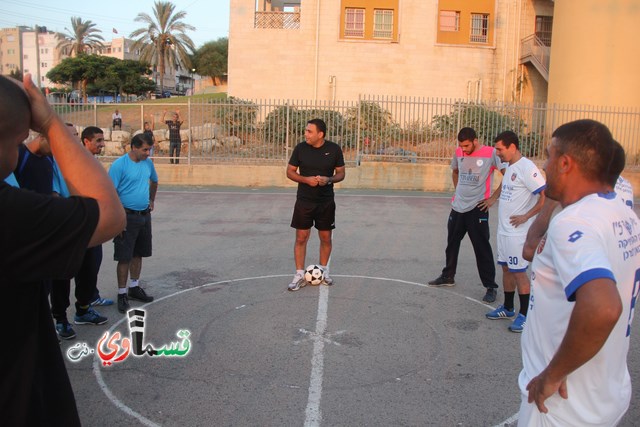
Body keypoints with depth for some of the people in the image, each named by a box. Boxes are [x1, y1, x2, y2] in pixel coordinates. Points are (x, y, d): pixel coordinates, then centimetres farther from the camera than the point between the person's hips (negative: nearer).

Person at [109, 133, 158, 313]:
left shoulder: (148, 163, 6)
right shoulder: (119, 165, -14)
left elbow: (154, 181, 27)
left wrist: (152, 200, 22)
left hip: (144, 215, 7)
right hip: (127, 217, -6)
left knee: (138, 254, 15)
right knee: (124, 257, -1)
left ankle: (134, 287, 29)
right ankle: (122, 294, 9)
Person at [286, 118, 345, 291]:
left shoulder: (334, 149, -6)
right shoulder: (300, 148, -6)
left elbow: (341, 173, 2)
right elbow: (290, 171, 1)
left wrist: (329, 179, -19)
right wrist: (306, 179, -17)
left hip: (326, 202, 1)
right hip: (304, 201, 0)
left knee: (326, 238, 10)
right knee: (301, 237, 0)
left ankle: (323, 271, 29)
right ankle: (300, 275, 10)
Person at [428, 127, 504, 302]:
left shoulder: (490, 153, -13)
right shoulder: (459, 152, 4)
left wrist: (493, 197, -12)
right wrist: (459, 190, 12)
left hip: (477, 209, -6)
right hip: (457, 207, 6)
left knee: (482, 248, -3)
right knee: (452, 243, 17)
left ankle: (490, 287, 7)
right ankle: (448, 276, 34)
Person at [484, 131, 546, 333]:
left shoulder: (527, 167, -17)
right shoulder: (509, 167, 11)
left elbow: (546, 196, -20)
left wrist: (525, 217, -19)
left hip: (517, 232, -9)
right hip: (503, 229, 9)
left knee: (519, 271, -1)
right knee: (506, 269, 16)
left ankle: (525, 315, 11)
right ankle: (508, 308, 29)